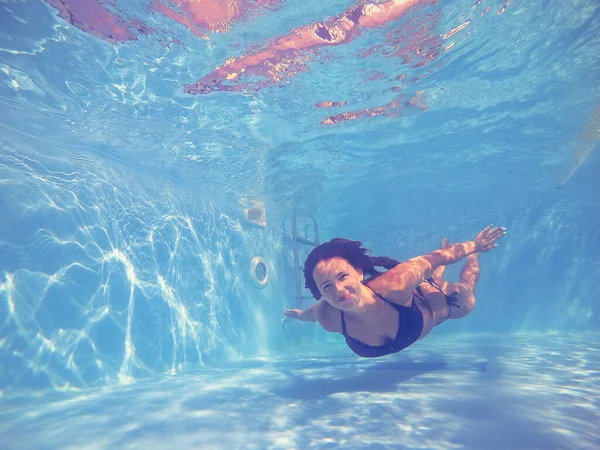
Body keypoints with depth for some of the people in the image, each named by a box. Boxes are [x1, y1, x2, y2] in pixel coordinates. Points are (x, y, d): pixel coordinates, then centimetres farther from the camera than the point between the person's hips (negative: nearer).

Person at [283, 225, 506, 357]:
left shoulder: (394, 284, -49)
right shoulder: (328, 318, -39)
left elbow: (435, 258, -32)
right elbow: (313, 310, -14)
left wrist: (475, 246, -16)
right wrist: (300, 314, 7)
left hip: (431, 298, -3)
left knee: (467, 302, 30)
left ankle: (472, 256, 56)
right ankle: (445, 247, 63)